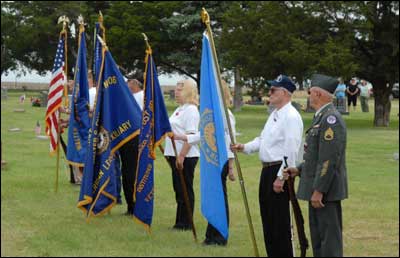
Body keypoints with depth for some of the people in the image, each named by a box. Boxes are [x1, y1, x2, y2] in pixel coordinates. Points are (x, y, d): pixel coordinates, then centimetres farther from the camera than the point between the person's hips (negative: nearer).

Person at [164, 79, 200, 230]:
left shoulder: (191, 110, -13)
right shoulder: (179, 109, 17)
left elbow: (190, 135, -20)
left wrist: (181, 156, -24)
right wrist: (172, 155, 19)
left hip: (186, 157, -10)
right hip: (177, 155, 10)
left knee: (185, 190, -3)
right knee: (179, 189, 13)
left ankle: (186, 223, 3)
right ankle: (180, 222, 20)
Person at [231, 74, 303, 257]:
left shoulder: (291, 116, -16)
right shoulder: (275, 114, 16)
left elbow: (291, 150, -21)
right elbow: (263, 139, 23)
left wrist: (281, 178, -22)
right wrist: (245, 147, 6)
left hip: (280, 172, -10)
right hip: (267, 169, 10)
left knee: (280, 220, -5)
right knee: (267, 216, 16)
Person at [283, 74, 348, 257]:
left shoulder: (331, 119, -18)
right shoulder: (321, 117, 15)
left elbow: (329, 159, -23)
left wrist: (319, 190, -22)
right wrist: (299, 170, 12)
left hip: (326, 189, -10)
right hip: (316, 188, 10)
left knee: (329, 237, -6)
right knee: (317, 236, 16)